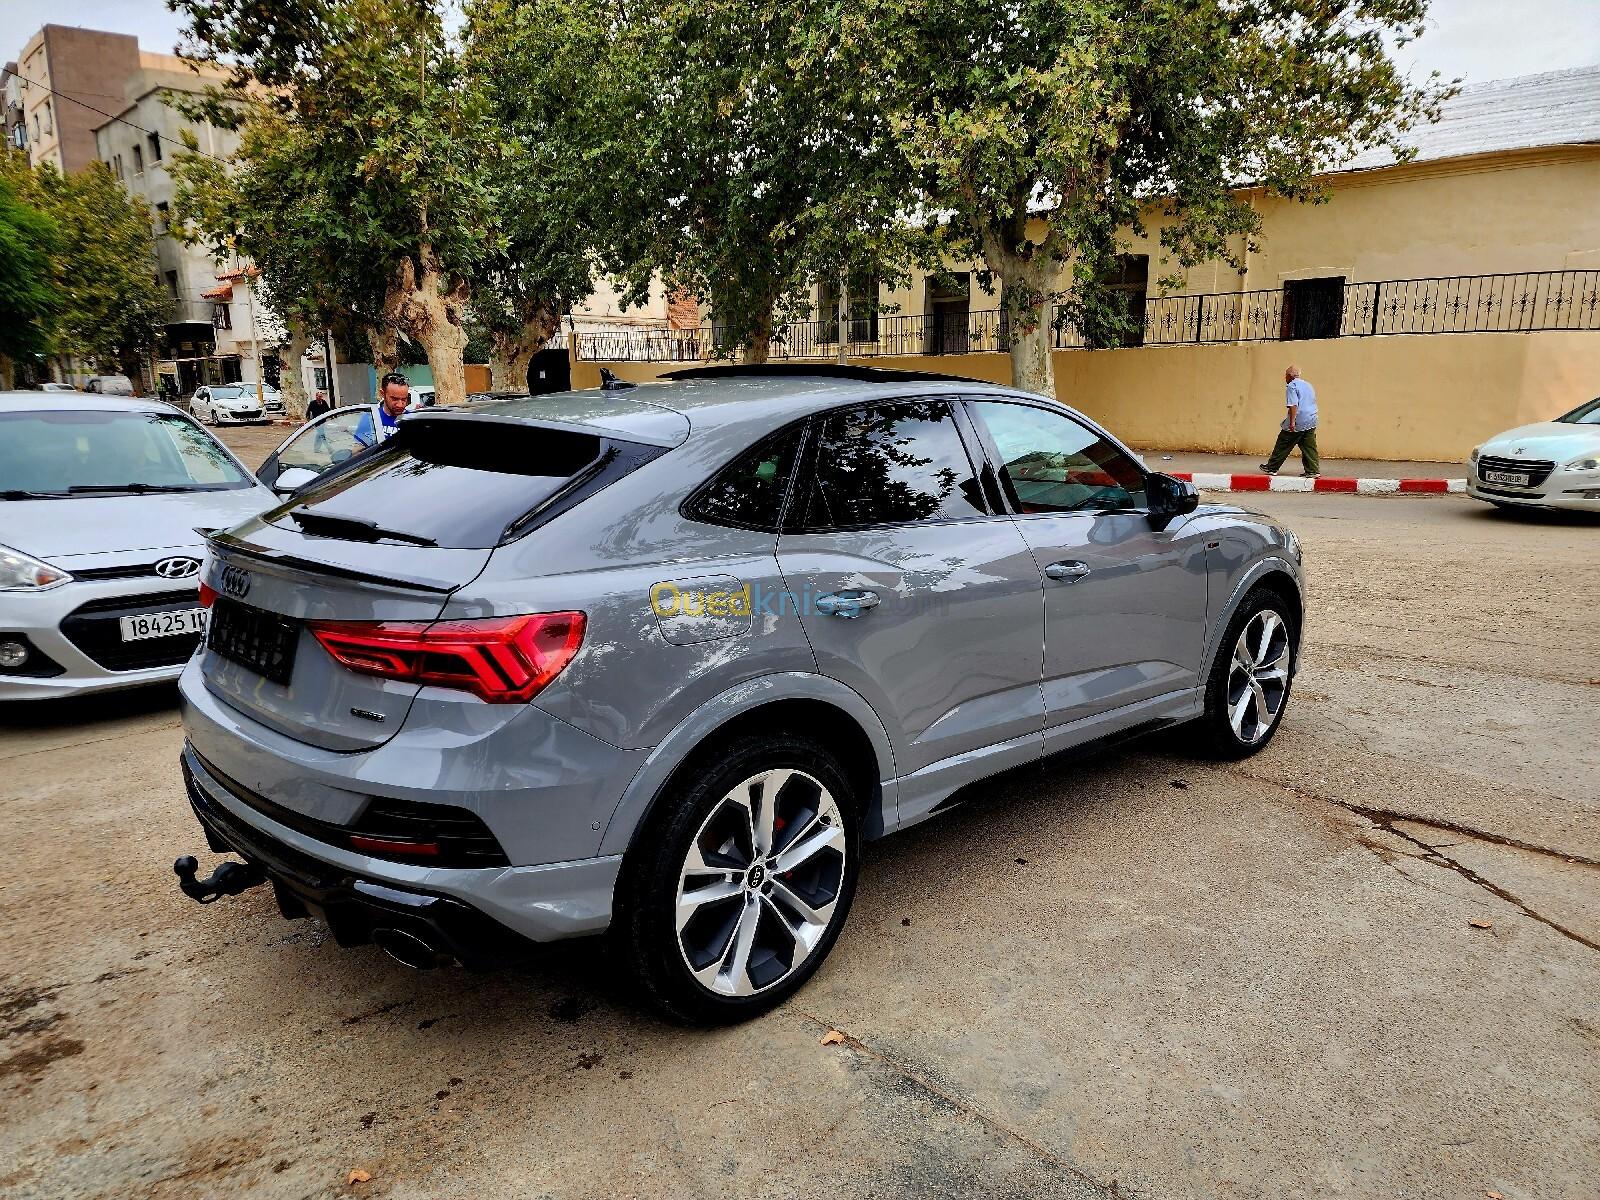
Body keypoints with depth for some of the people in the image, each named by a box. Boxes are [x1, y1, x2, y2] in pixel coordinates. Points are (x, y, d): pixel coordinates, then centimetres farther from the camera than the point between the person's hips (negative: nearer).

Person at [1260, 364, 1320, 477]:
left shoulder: (1291, 386, -8)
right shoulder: (1308, 385, 19)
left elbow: (1293, 405, -19)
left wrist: (1292, 422, -22)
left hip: (1297, 423, -7)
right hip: (1311, 422, 7)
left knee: (1283, 446, 3)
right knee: (1309, 447, 5)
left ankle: (1271, 468, 12)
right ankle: (1313, 471, -1)